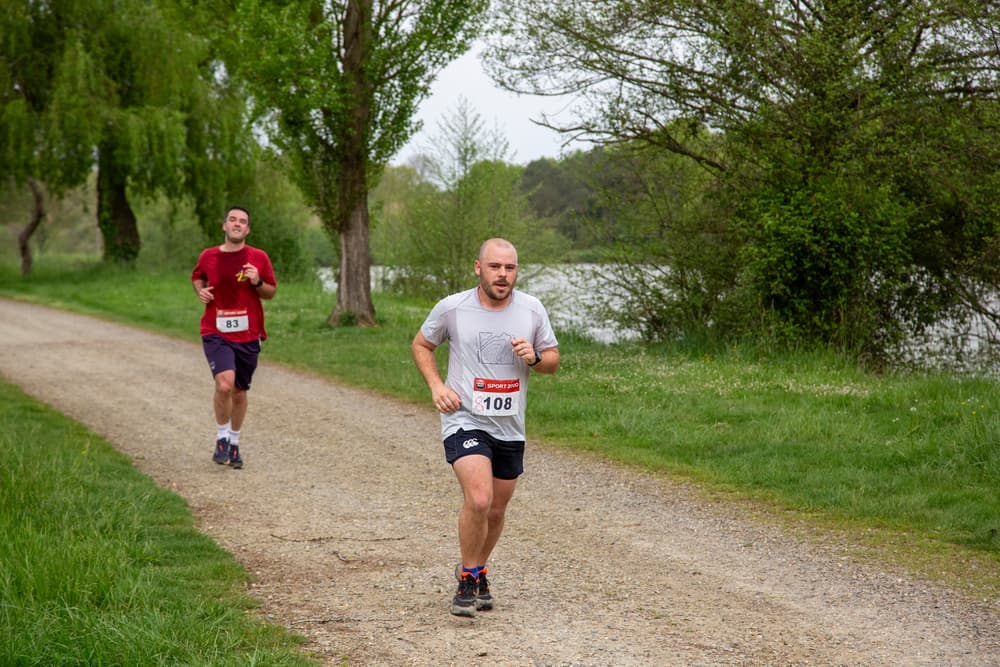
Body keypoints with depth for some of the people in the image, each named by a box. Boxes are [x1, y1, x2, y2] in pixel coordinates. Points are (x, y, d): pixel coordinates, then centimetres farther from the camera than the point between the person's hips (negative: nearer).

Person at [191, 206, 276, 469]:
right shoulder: (208, 256, 2)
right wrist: (200, 291, 1)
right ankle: (221, 438, -2)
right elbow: (197, 276, 22)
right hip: (216, 333, -2)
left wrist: (257, 282, -13)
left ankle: (234, 443, 30)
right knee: (224, 384, -22)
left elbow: (271, 292, 8)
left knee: (239, 392, 11)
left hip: (248, 335, 2)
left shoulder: (259, 258, 0)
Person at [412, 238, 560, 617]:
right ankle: (468, 579, -2)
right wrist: (436, 386, -6)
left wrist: (533, 357, -13)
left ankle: (477, 572, 38)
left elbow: (553, 359, 11)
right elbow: (421, 345, 9)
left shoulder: (532, 310, 1)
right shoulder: (452, 308, -6)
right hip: (464, 419, -4)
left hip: (510, 428, 4)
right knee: (479, 500, -22)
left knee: (496, 510, 14)